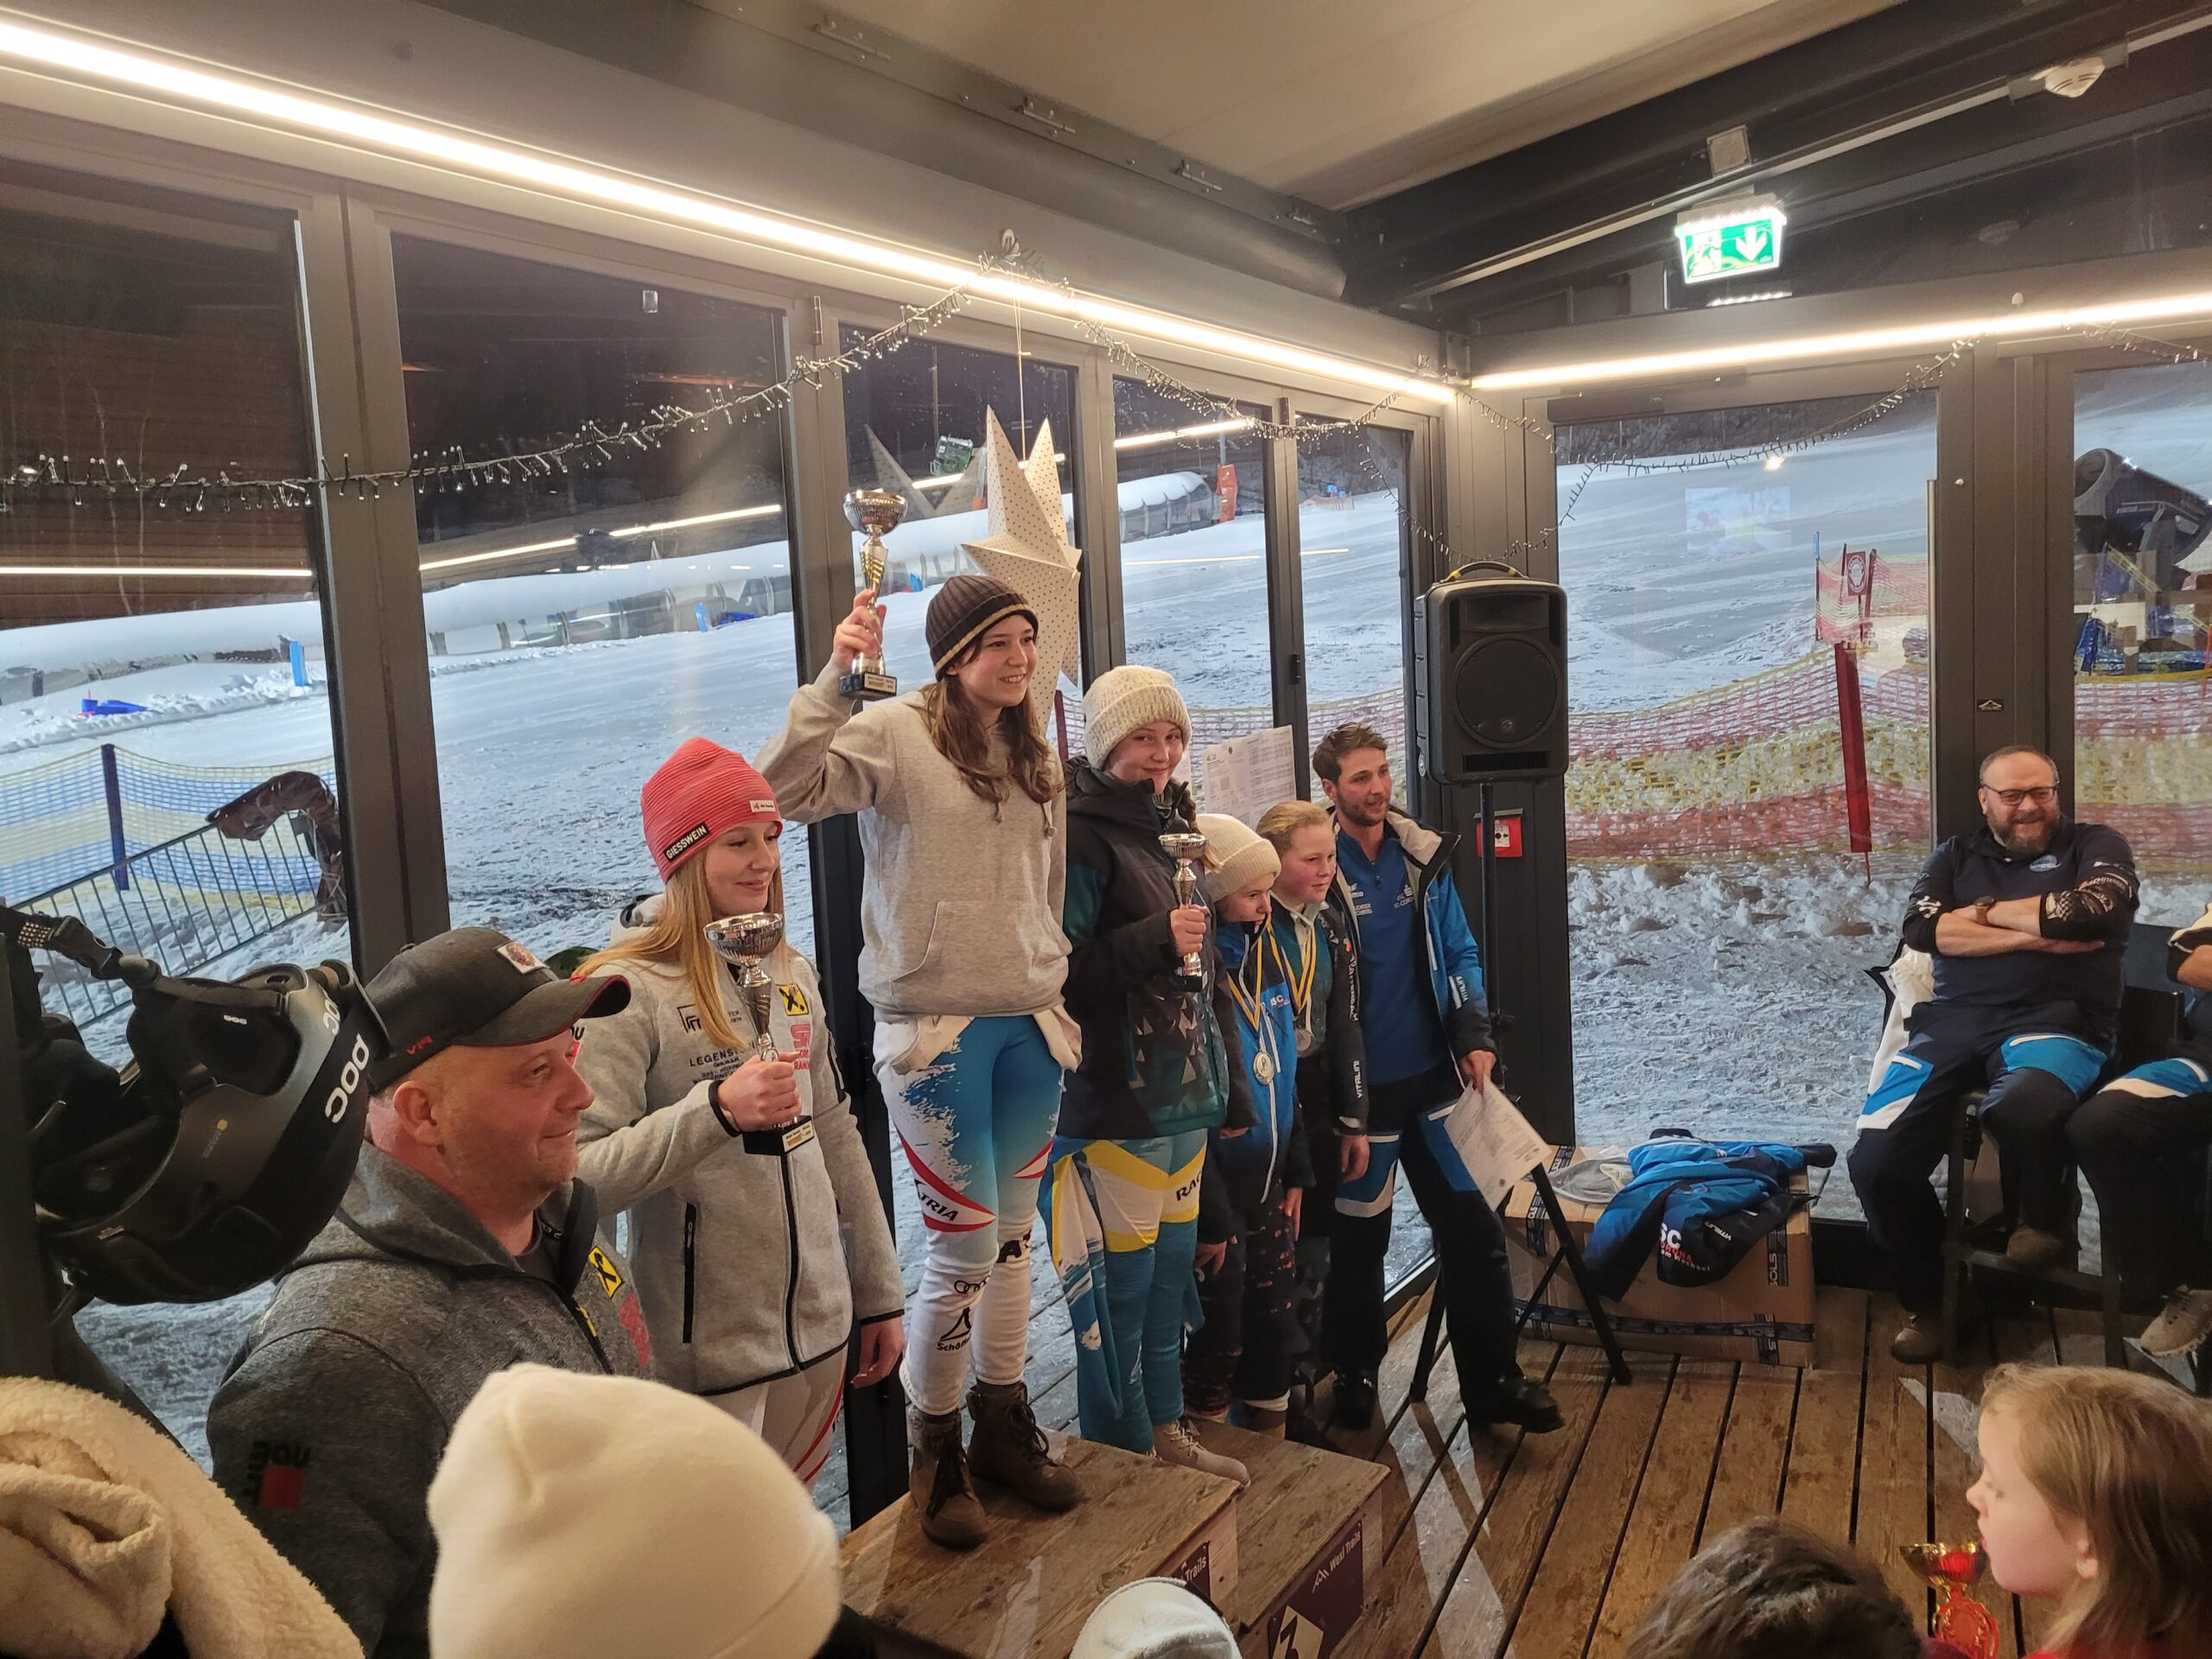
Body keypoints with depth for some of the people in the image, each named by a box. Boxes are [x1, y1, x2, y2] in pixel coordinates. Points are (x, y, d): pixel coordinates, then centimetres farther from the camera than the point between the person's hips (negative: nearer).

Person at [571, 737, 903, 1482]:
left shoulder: (790, 973, 6)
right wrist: (715, 1108, -30)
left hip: (818, 1331, 6)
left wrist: (879, 1294, 14)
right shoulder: (627, 991, -14)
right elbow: (581, 1175, -21)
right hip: (706, 1353, -6)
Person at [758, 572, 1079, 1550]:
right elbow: (785, 789, -23)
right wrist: (836, 675, -29)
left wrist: (1056, 994, 16)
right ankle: (931, 1448, 23)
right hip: (937, 1028, -6)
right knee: (965, 1247, 0)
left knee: (1013, 1234, 16)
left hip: (1030, 1026, 6)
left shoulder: (1034, 757, 11)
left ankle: (1004, 1424, 34)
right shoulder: (896, 733, -9)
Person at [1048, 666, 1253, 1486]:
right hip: (1116, 1104, -9)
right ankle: (1123, 1458, 16)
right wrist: (1155, 942, -23)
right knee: (1122, 1283, 0)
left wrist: (1229, 1084, 20)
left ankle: (1167, 1432, 32)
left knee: (1173, 1265, 17)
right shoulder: (1082, 836, -13)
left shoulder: (1173, 828, 15)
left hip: (1186, 1099, 9)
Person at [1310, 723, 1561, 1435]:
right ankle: (1353, 1376, 29)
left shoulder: (1425, 857, 2)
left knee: (1474, 1230, 7)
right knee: (1360, 1239, 11)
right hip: (1363, 1086, -4)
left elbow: (1460, 954, 9)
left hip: (1434, 1078, 4)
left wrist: (1475, 1034, -4)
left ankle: (1492, 1380, 21)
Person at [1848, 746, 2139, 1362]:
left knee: (2023, 1107, -41)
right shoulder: (1956, 856, 20)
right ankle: (1922, 1299, 10)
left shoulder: (2095, 845, 13)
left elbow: (2091, 912, -10)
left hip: (2055, 1018, -3)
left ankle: (2045, 1221, -5)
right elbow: (1922, 928, 1)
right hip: (1952, 1019, 3)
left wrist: (1986, 912, 3)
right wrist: (2034, 935, -6)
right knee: (1875, 1161, -16)